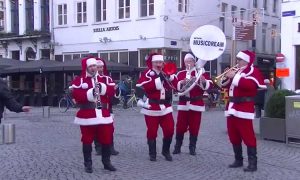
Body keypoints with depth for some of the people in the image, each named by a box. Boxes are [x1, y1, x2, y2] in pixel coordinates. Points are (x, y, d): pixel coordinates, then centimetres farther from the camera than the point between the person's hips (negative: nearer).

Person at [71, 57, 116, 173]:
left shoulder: (105, 79, 11)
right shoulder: (79, 80, 0)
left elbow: (112, 91, 0)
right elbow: (76, 94, -12)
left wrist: (103, 88, -17)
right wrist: (90, 93, -22)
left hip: (104, 114, 3)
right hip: (87, 115, -3)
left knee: (107, 138, 7)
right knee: (87, 140, 4)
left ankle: (107, 162, 21)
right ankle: (88, 164, 15)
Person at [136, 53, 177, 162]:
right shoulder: (147, 74, -5)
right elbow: (142, 86, -22)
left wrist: (171, 76, -10)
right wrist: (158, 81, -22)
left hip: (166, 107, 4)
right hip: (152, 108, -4)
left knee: (169, 130, 2)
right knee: (152, 132, 3)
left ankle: (166, 151, 21)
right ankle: (152, 154, 16)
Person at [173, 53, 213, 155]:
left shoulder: (201, 72, 3)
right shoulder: (180, 74, 9)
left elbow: (209, 86, -6)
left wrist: (204, 81, -26)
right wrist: (182, 83, -20)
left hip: (196, 104, -1)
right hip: (183, 104, 2)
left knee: (194, 127, 3)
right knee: (180, 127, 3)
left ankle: (192, 148, 12)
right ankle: (177, 147, 13)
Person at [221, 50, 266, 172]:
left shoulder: (253, 71, -3)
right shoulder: (236, 71, 23)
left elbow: (250, 85, -23)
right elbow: (225, 85, 23)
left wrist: (234, 77, -20)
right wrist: (227, 77, 2)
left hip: (244, 108, -8)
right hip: (232, 107, 9)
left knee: (247, 136, -9)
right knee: (233, 136, 11)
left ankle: (252, 163, -5)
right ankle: (238, 160, 20)